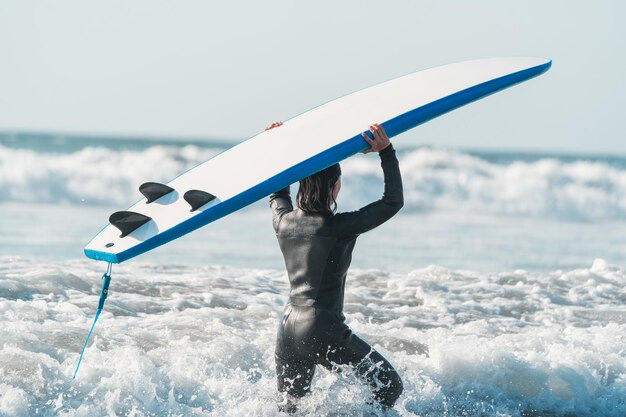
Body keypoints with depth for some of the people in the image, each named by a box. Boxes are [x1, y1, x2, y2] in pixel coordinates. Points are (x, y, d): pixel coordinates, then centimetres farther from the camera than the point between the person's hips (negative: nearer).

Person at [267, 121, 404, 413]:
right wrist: (386, 152, -7)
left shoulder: (283, 221, 4)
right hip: (323, 330, -7)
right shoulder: (339, 228, -14)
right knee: (389, 388, 5)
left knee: (288, 406, 18)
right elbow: (393, 202, -8)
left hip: (288, 327, 7)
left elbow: (277, 194, 29)